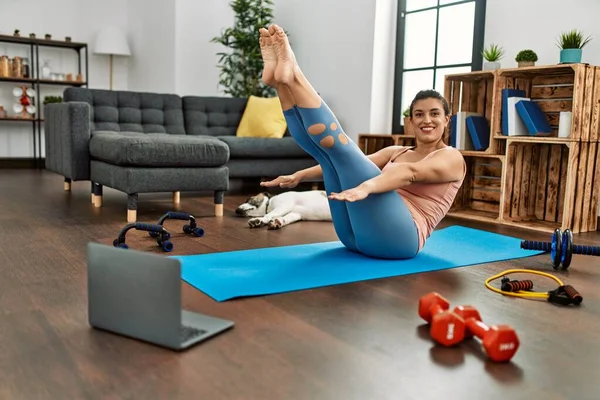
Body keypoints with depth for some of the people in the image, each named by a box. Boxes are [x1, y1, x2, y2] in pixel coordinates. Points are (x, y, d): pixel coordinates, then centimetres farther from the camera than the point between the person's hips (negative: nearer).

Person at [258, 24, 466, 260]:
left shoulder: (451, 158, 6)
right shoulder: (396, 152, 27)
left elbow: (410, 173, -17)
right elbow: (359, 163, 11)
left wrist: (366, 187, -38)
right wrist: (300, 176, -3)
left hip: (394, 237, -6)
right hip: (356, 234, 6)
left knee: (341, 147, -19)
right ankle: (281, 80, -24)